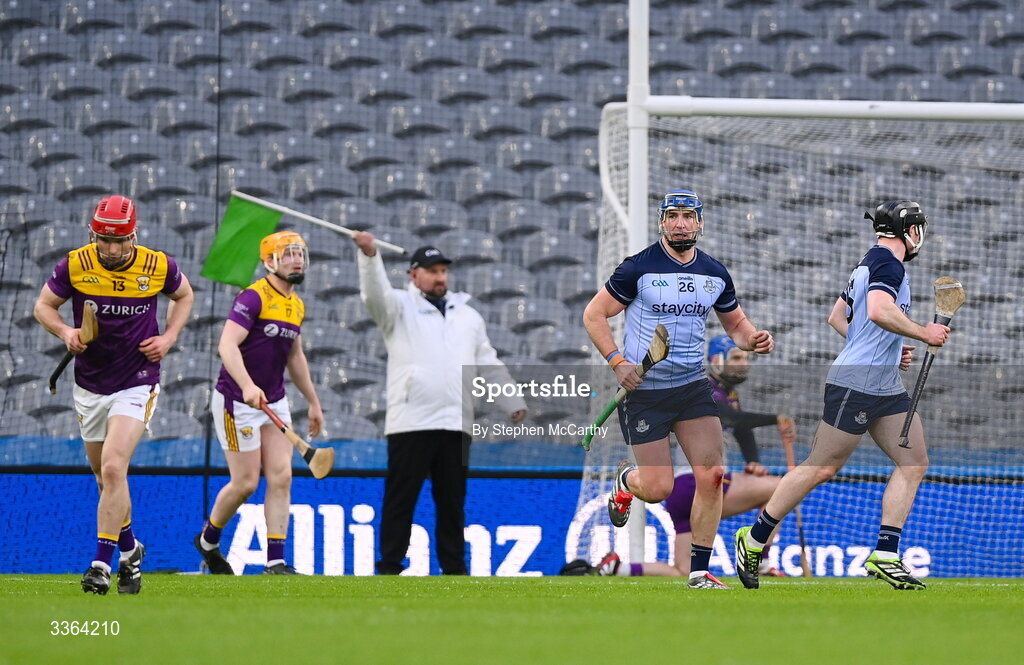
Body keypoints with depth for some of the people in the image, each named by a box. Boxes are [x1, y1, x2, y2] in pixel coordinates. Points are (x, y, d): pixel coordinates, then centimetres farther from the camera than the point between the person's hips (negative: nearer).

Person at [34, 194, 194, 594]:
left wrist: (168, 337, -4)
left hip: (137, 384, -3)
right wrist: (65, 332, -18)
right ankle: (129, 551, 37)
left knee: (113, 468, -18)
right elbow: (44, 305, 3)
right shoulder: (75, 265, -10)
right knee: (105, 476, 15)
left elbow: (183, 295, 11)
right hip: (89, 388, 3)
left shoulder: (158, 267, -10)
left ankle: (101, 563, -16)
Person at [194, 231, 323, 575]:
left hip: (274, 402, 7)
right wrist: (247, 386, -39)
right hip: (237, 402, -7)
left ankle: (275, 561, -3)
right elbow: (227, 345, -26)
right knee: (246, 483, -4)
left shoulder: (297, 306, 11)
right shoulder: (254, 298, -15)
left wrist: (313, 402, 27)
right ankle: (208, 539, 23)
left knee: (281, 477, -4)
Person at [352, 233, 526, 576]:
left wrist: (514, 404, 21)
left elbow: (490, 365, 26)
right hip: (410, 422, -4)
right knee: (400, 498, -4)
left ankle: (454, 567, 12)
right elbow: (375, 292, -14)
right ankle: (389, 567, -1)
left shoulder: (468, 316, 22)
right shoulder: (400, 308, 7)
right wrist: (369, 254, -32)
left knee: (452, 500, 7)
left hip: (456, 424, 4)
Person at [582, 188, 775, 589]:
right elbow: (594, 315, -4)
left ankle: (699, 572, -1)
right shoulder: (638, 269, -9)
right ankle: (625, 480, 35)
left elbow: (735, 323, 20)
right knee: (658, 489, -4)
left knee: (711, 475, -11)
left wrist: (753, 340, -4)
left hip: (692, 386, 4)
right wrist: (617, 361, -16)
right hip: (643, 388, -4)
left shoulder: (715, 275, 5)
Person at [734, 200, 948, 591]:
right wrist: (923, 334, -18)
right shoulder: (888, 264, -11)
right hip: (856, 383, -10)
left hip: (886, 386, 10)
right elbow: (879, 311, -29)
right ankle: (753, 540, 5)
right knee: (822, 468, -6)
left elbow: (837, 317, 26)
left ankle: (885, 556, 0)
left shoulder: (870, 263, 18)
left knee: (914, 463, 3)